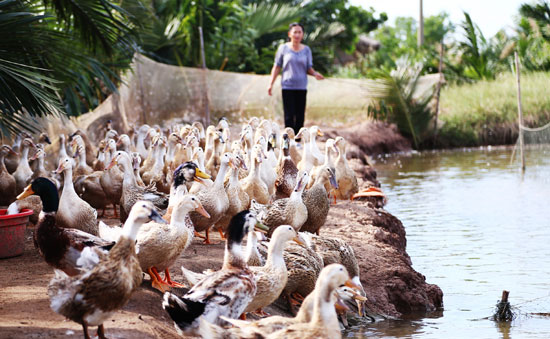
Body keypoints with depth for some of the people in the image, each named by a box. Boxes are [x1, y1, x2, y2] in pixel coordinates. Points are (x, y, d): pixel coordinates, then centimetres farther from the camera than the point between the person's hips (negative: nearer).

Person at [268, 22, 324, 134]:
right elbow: (277, 67, 7)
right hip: (287, 86, -2)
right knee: (289, 116, -6)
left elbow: (309, 68, 10)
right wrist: (271, 84, 1)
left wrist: (315, 74, -12)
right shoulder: (283, 48, 2)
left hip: (301, 87, 2)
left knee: (300, 116, 0)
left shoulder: (306, 50, 7)